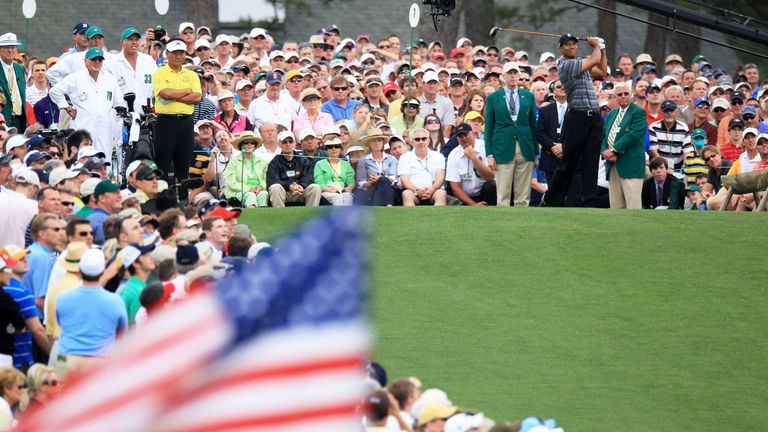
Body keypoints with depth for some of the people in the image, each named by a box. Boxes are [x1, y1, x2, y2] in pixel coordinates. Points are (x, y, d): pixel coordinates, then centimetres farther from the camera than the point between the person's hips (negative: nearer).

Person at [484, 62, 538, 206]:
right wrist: (490, 154, -2)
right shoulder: (493, 97, 5)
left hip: (525, 150, 2)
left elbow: (533, 124, 13)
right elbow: (488, 127, 5)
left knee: (523, 196, 2)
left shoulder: (528, 96, 11)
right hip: (503, 150, -2)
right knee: (503, 196, -4)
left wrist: (536, 151, 8)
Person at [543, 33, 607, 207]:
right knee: (568, 163, -3)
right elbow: (595, 60, -11)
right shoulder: (565, 65, -8)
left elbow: (602, 70, 30)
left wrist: (602, 49, 23)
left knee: (591, 164, 2)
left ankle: (589, 202, 1)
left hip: (594, 118, 7)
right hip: (576, 118, -7)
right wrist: (596, 45, 8)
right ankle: (551, 201, 8)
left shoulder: (581, 63, 18)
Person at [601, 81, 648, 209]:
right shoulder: (611, 114, 21)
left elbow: (633, 135, -14)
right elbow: (603, 136, 15)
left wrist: (614, 150, -15)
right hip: (613, 165, 7)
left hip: (631, 165, -7)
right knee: (615, 204, 6)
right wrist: (606, 152, -5)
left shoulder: (638, 112, -2)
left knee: (633, 203, -11)